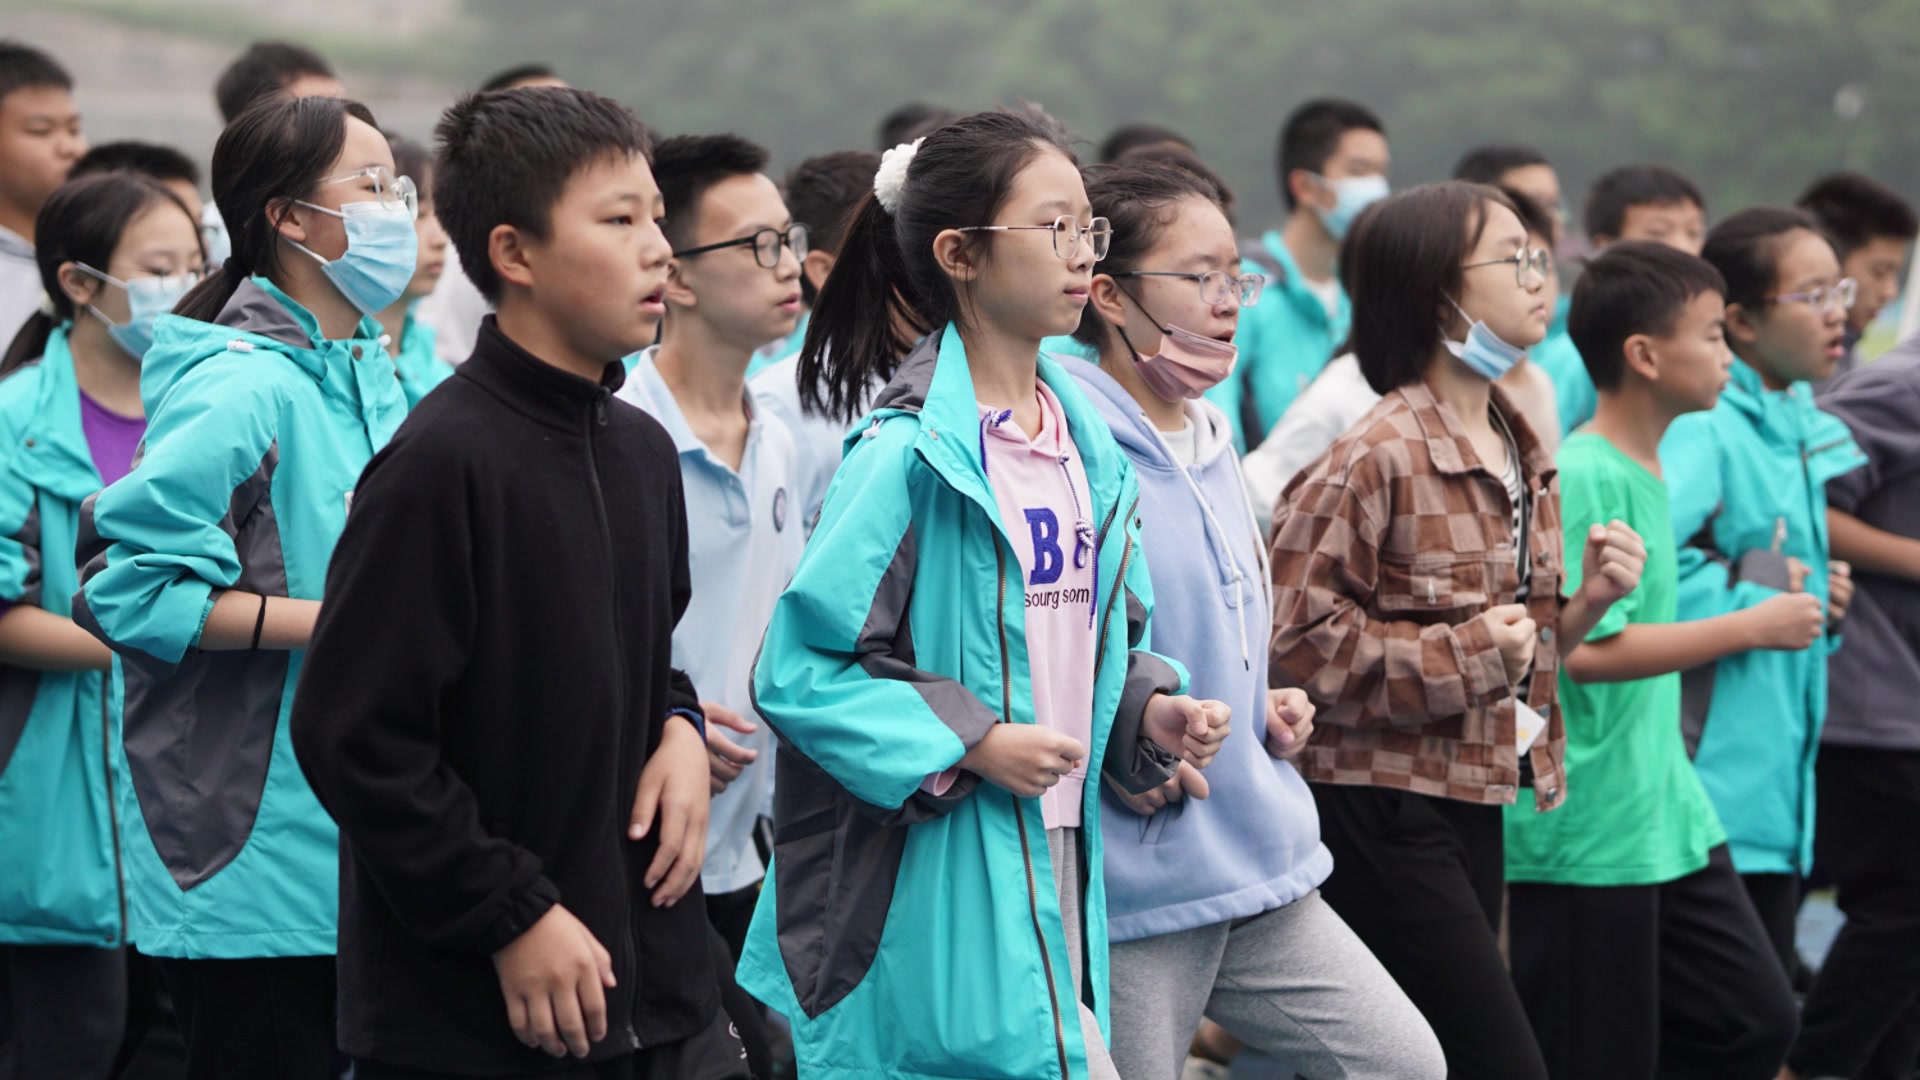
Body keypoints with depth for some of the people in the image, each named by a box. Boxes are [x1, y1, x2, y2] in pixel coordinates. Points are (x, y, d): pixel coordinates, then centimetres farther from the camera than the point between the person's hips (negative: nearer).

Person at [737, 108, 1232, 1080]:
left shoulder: (1086, 444, 11)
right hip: (938, 883, -8)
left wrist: (1147, 711, 3)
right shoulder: (909, 452, -14)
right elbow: (798, 666, -16)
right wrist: (971, 746, -19)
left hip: (1060, 866, 8)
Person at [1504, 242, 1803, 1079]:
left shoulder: (1647, 473, 11)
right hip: (1586, 835, -9)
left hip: (1667, 818, 9)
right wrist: (1753, 627, -16)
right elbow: (1589, 649, -23)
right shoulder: (1585, 479, -17)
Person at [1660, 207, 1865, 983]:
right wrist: (1759, 596, -18)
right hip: (1714, 772, -9)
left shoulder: (1797, 425, 13)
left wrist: (1819, 598, 4)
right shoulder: (1702, 429, -16)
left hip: (1776, 768, 9)